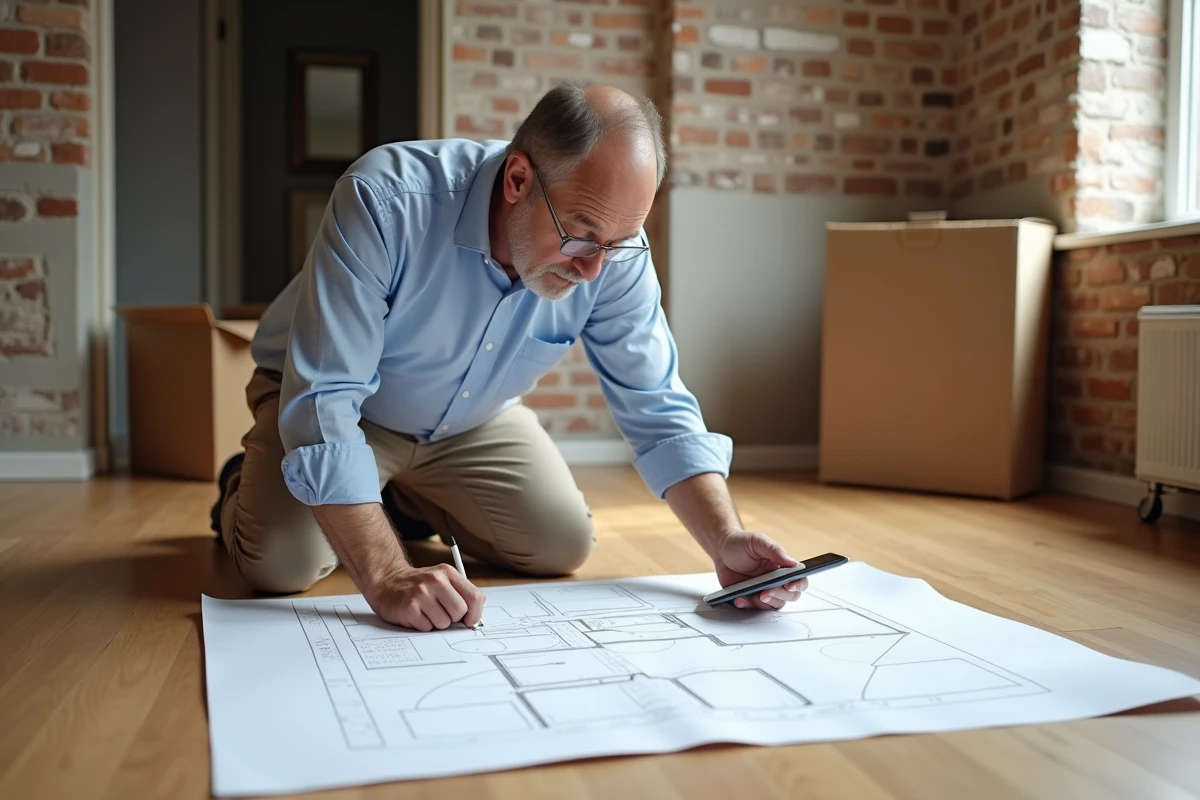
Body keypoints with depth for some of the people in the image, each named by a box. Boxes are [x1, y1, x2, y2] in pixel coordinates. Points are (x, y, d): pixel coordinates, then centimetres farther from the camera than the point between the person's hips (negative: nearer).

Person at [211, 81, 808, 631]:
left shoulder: (616, 253, -23)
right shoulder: (385, 202, -37)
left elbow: (657, 411, -19)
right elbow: (324, 401, -39)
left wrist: (725, 540, -34)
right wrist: (384, 577, -46)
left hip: (471, 421, 4)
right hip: (342, 408, -3)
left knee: (563, 545, -7)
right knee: (282, 563, -23)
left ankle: (408, 503, 20)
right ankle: (246, 489, 15)